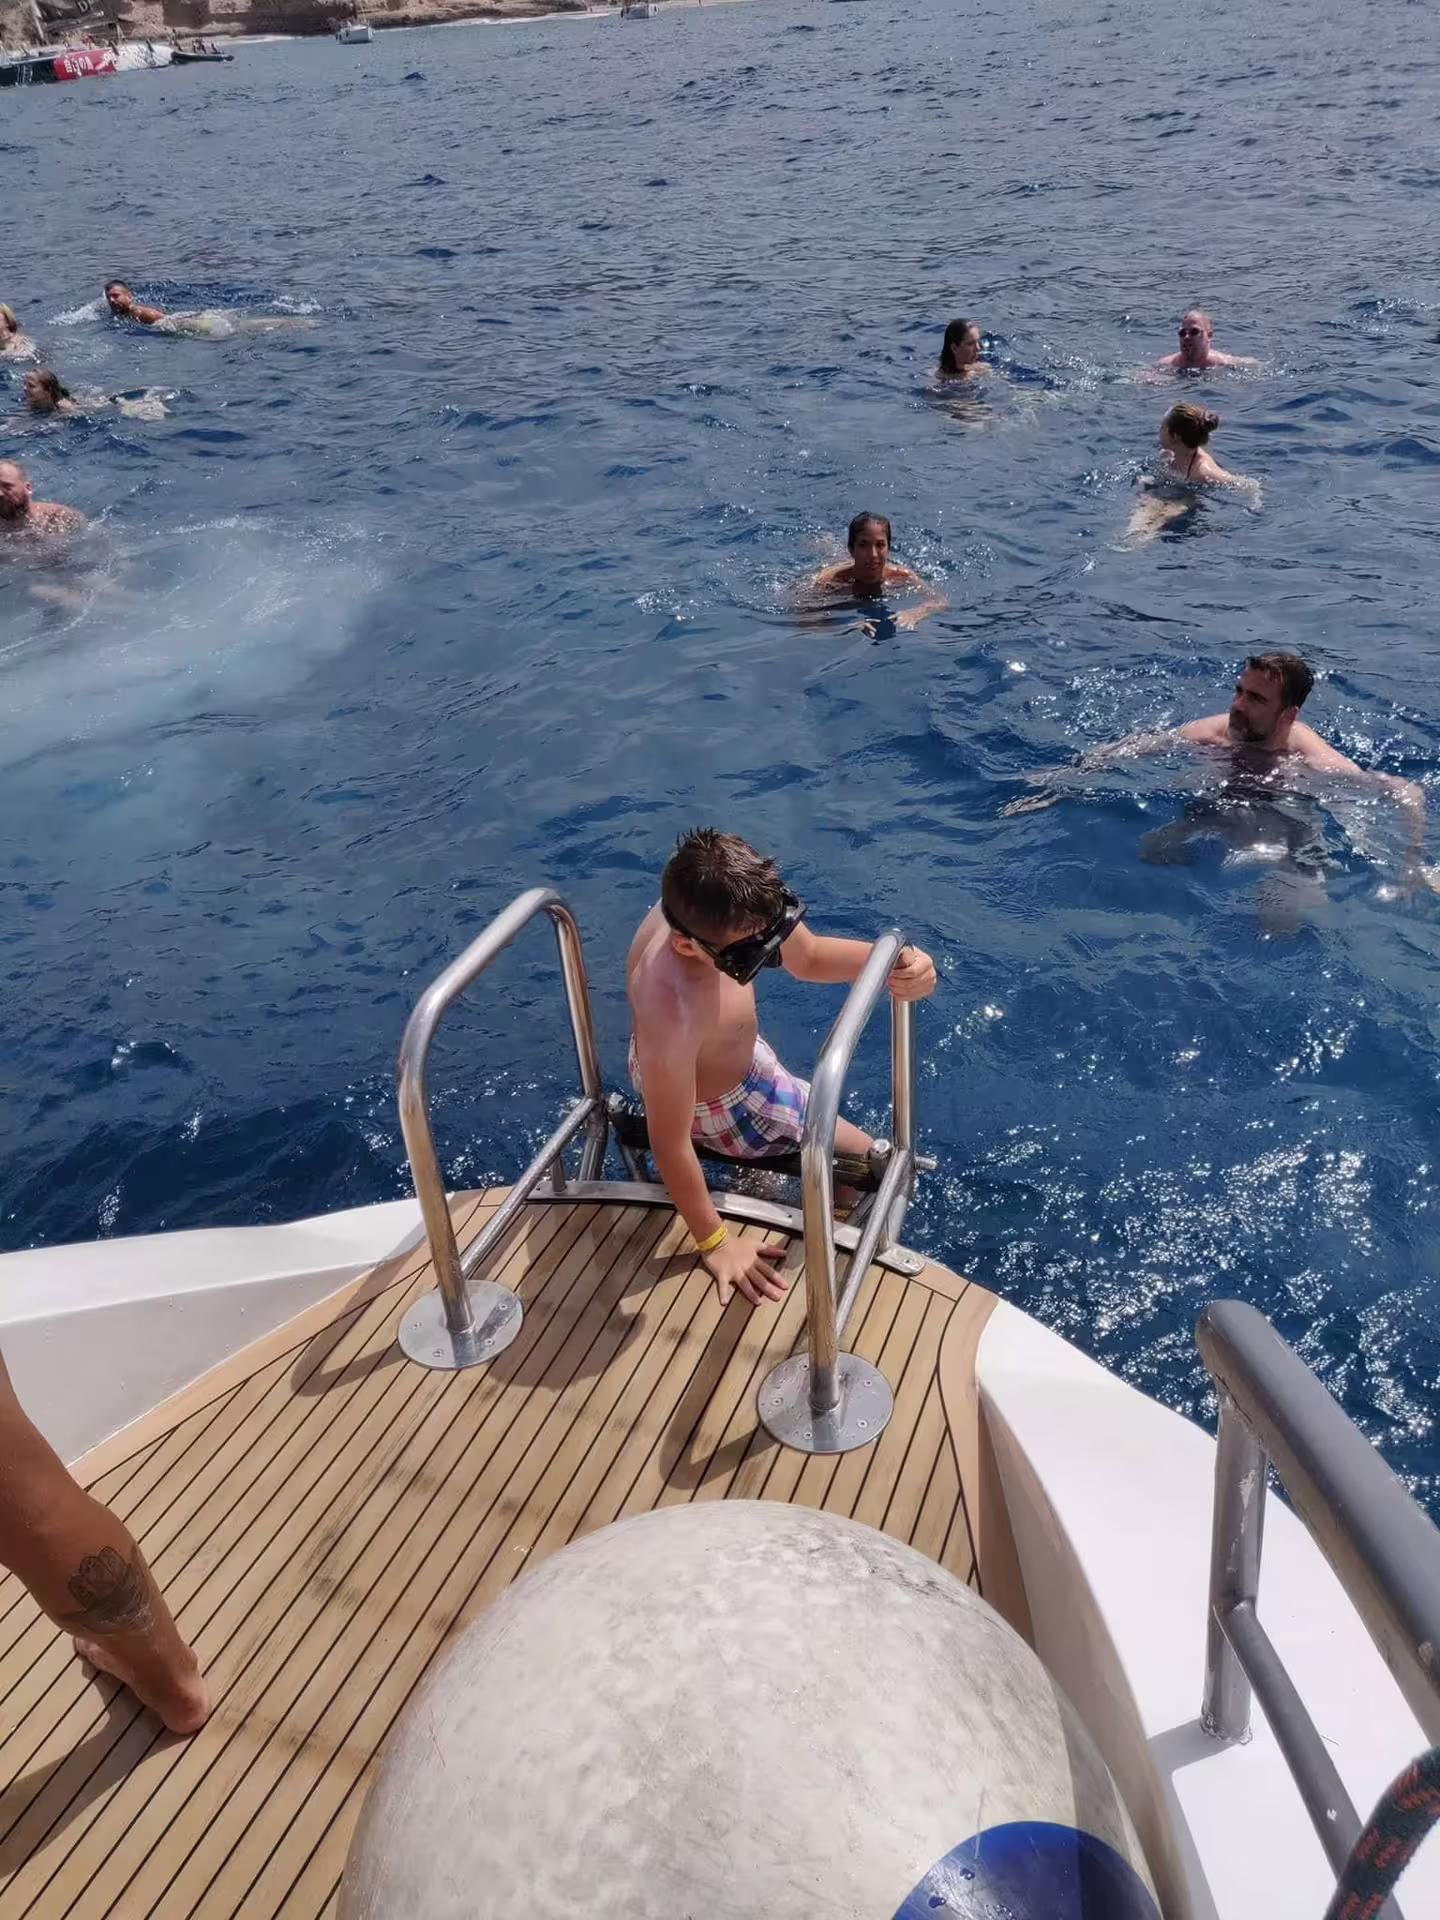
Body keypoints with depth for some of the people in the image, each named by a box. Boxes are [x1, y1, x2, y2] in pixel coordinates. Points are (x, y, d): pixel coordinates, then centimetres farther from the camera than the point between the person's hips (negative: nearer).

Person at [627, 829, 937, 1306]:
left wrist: (893, 960, -32)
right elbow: (671, 1142, -36)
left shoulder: (730, 908, -31)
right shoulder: (671, 1012, -50)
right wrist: (715, 1244, -24)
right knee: (863, 1154, 14)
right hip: (718, 1104, -7)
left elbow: (808, 956, -13)